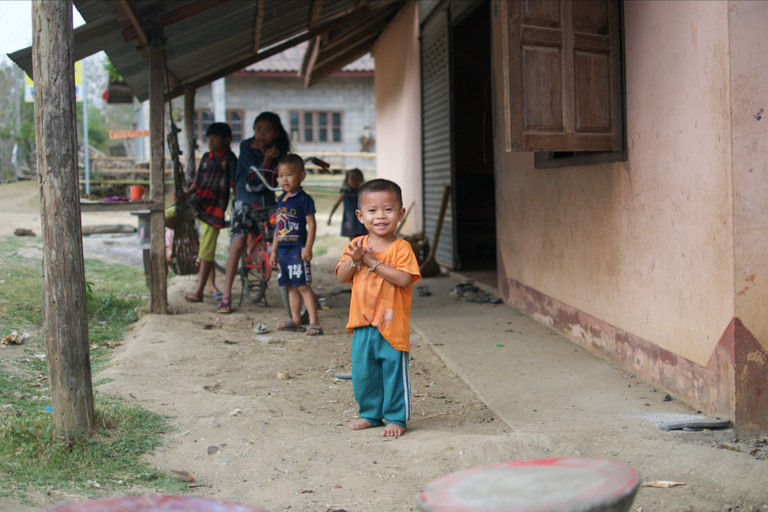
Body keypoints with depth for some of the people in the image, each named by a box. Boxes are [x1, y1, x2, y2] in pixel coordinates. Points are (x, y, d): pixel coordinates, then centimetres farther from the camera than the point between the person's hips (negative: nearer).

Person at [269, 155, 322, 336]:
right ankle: (295, 320, 21)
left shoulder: (303, 199, -9)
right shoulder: (281, 200, 14)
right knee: (291, 286, 13)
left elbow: (311, 224, -12)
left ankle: (314, 322, -9)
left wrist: (308, 248, -18)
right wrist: (274, 250, 18)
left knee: (303, 285, -10)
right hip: (283, 249, 8)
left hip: (297, 248, -8)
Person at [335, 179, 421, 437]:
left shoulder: (401, 248, -8)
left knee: (394, 372, 3)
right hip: (362, 324, 5)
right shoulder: (356, 245, 6)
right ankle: (370, 414, 29)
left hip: (392, 325, -4)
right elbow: (342, 276, 2)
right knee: (363, 373, 13)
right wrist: (354, 260, -17)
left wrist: (374, 262, -21)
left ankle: (396, 417, 17)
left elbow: (404, 279, -20)